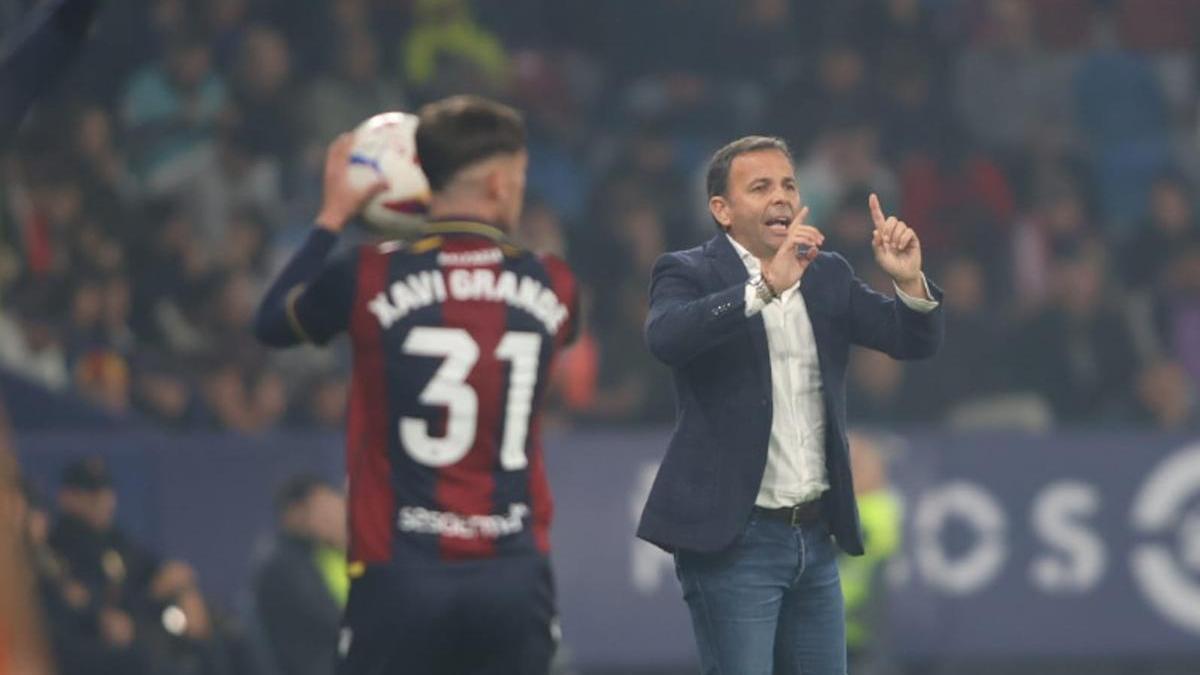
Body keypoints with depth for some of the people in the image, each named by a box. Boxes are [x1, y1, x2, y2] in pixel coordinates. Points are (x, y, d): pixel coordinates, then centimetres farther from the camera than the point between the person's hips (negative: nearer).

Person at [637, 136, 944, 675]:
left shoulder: (827, 276, 12)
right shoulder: (688, 274, -5)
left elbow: (916, 341, 5)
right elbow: (666, 338, -27)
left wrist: (909, 280, -16)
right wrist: (766, 286, -36)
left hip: (814, 537, 6)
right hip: (733, 540, -6)